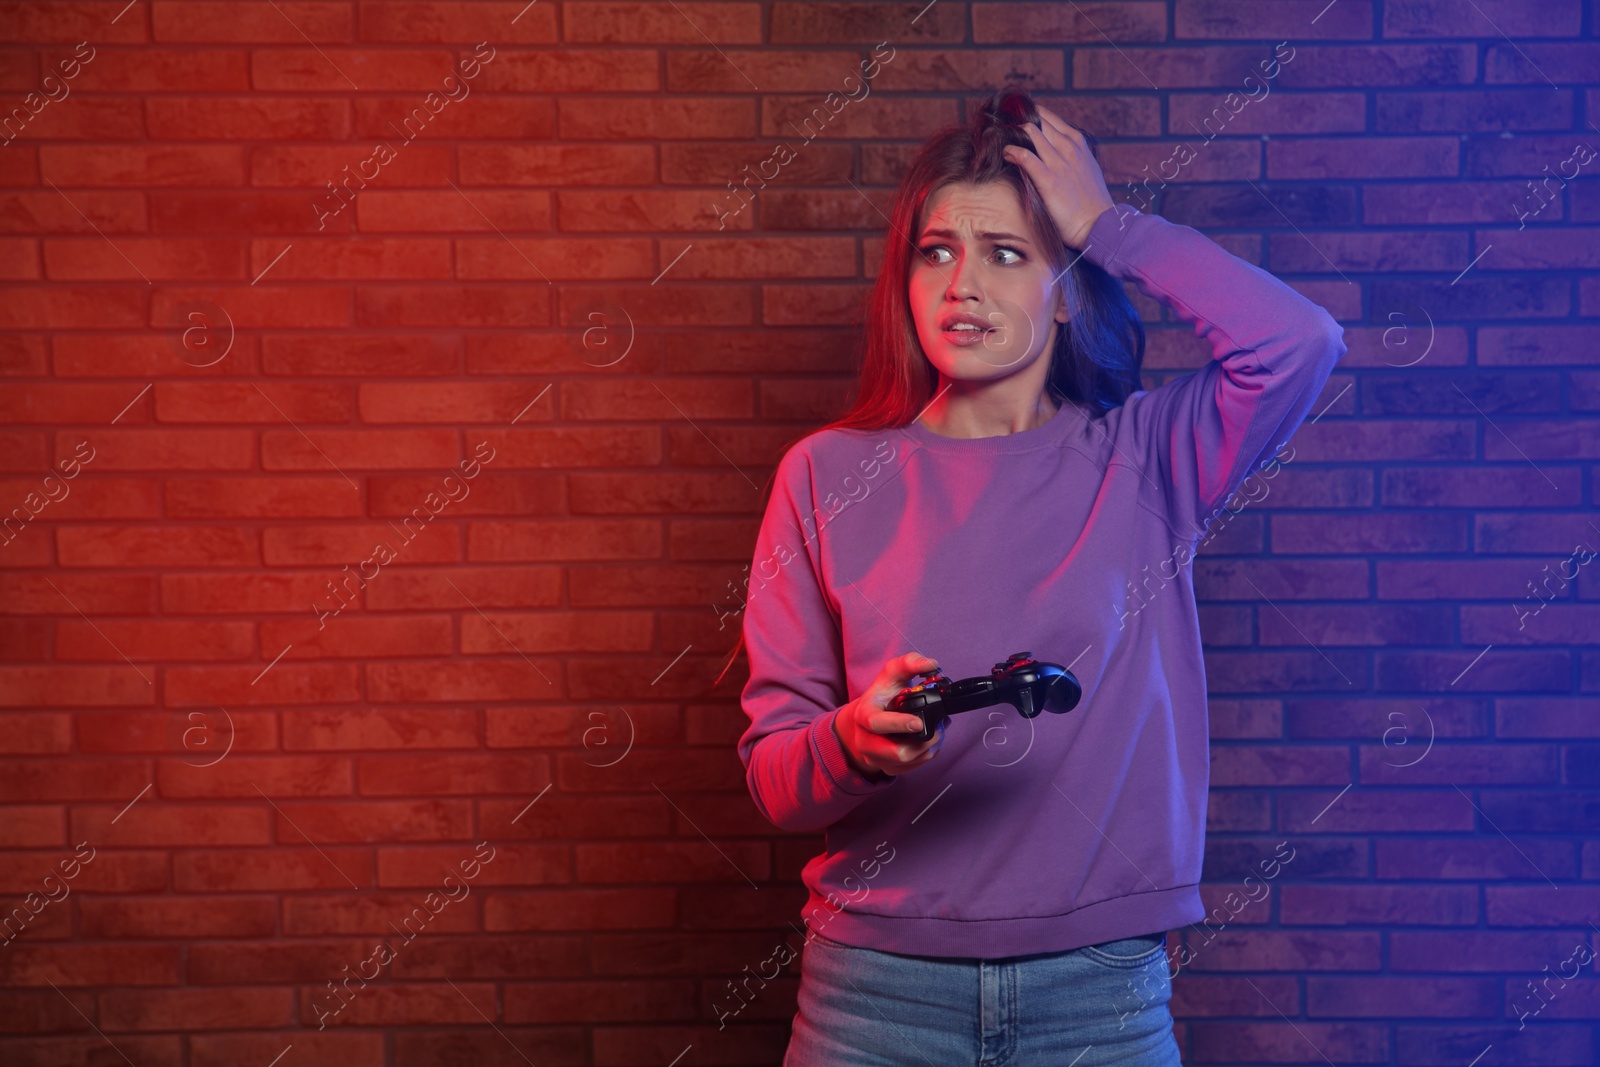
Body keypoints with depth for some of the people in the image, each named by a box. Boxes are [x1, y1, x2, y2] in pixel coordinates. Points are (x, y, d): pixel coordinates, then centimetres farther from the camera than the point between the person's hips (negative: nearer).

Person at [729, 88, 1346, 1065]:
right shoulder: (828, 474, 2)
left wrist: (1107, 226, -6)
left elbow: (1298, 343, -17)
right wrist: (856, 740, -22)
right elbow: (775, 780, 1)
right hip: (881, 978, 1)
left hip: (1100, 988, 0)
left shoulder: (1142, 460, 2)